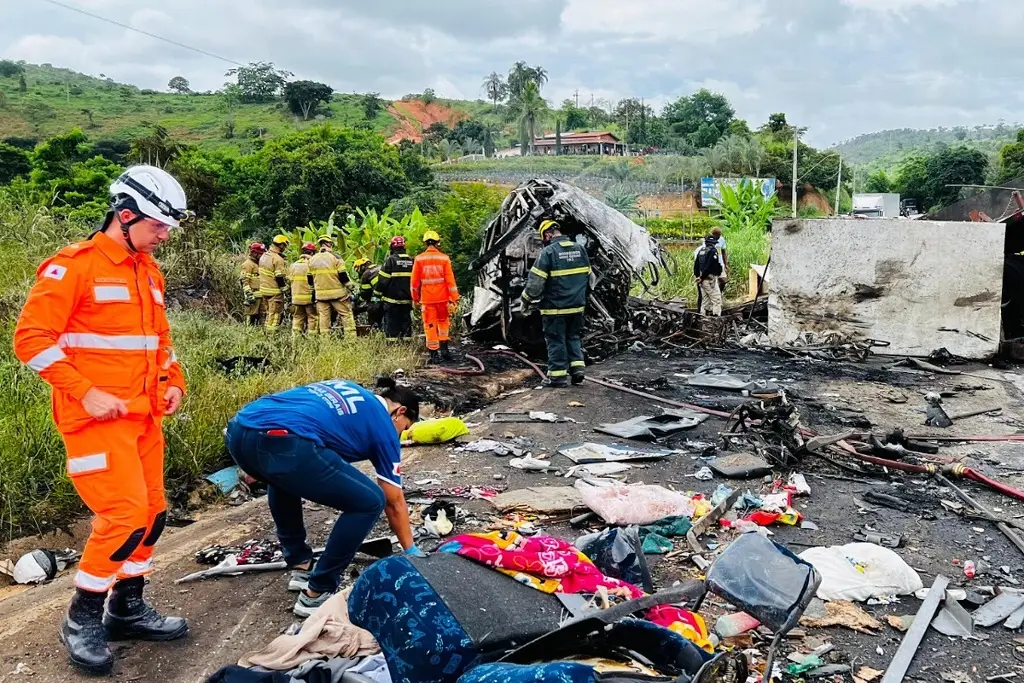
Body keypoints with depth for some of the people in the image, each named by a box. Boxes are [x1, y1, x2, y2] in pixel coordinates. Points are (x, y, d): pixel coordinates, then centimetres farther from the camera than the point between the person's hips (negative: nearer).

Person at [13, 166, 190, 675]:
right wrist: (86, 393, -18)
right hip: (97, 417, -8)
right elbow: (32, 339, -14)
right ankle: (82, 619, 9)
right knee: (125, 514, -12)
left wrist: (173, 382, 9)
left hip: (144, 416, 8)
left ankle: (127, 609, 26)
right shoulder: (74, 266, -10)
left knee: (152, 512, 10)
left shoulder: (148, 271, 14)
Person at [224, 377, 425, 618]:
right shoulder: (383, 424, 19)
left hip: (238, 430, 9)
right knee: (369, 502, 9)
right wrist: (411, 551, 37)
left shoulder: (345, 390, 36)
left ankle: (300, 566, 41)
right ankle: (317, 594, 16)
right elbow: (395, 503, 24)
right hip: (281, 443, -8)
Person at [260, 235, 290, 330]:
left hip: (264, 289, 9)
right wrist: (286, 290, -11)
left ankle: (267, 327, 24)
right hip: (275, 291, -9)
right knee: (275, 314, -2)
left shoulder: (264, 256, 11)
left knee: (269, 312, 19)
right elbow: (280, 278, -19)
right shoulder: (278, 259, -18)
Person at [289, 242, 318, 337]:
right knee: (312, 318, 1)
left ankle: (295, 336, 10)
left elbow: (290, 281, 15)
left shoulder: (293, 265, 10)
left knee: (297, 318, 12)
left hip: (296, 298, 6)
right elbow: (313, 282, -13)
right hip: (309, 298, -6)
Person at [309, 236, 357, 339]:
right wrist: (347, 287, 4)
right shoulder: (335, 257, -8)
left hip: (321, 294, 4)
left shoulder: (312, 260, 7)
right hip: (337, 293, -4)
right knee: (347, 315, 3)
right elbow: (343, 276, -10)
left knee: (324, 317, 8)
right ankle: (351, 338, -2)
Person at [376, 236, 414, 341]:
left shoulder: (390, 260, -10)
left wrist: (379, 293, 1)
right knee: (406, 321, 11)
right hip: (407, 299, 5)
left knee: (391, 323, 0)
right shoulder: (411, 261, 5)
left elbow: (383, 279, -10)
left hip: (392, 299, -4)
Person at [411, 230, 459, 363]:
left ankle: (434, 355, 6)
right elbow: (450, 280, -6)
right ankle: (444, 349, 15)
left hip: (426, 299, 0)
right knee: (443, 322, 20)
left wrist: (415, 298, 14)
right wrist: (454, 299, -2)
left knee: (430, 326, 5)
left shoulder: (419, 259, -2)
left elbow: (414, 281, 2)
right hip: (442, 297, 1)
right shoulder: (444, 258, -4)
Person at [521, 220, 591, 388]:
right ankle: (577, 367, 13)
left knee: (556, 341, 4)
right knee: (573, 337, 20)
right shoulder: (580, 249, 5)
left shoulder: (548, 252, -14)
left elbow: (535, 281, -14)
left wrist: (526, 300, 0)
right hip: (577, 305, 6)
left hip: (555, 307, -5)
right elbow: (588, 277, 13)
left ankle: (558, 375, 8)